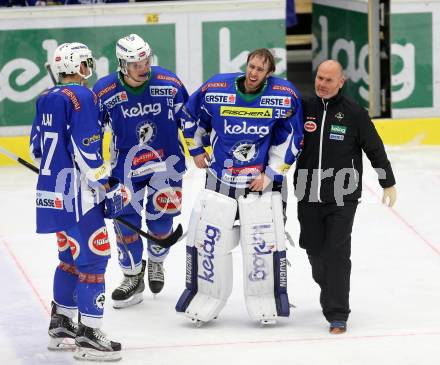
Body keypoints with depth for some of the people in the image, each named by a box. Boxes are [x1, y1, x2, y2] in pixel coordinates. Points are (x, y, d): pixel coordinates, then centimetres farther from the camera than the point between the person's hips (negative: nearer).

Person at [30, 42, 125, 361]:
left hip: (52, 192, 9)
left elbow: (37, 149, 19)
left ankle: (60, 326, 26)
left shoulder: (46, 99, 12)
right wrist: (106, 186, -14)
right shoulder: (82, 97, -14)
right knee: (93, 257, -6)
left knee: (70, 255, 20)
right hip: (76, 194, -9)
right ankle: (89, 336, -8)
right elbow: (86, 150, -20)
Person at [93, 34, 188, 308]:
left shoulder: (169, 84, -14)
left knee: (160, 217, 5)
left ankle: (157, 263, 34)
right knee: (126, 218, -1)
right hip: (126, 162, 0)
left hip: (166, 159, 0)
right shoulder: (104, 91, -16)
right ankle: (133, 277, 16)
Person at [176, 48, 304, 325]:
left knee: (265, 242, -6)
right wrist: (197, 150, 13)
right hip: (220, 177, 2)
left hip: (262, 180, -2)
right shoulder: (215, 89, -9)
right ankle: (204, 301, 17)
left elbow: (290, 138, -4)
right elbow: (192, 115, 11)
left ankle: (268, 302, 10)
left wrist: (271, 173, -7)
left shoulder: (285, 96, -13)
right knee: (206, 239, 2)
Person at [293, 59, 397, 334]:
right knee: (314, 250, 13)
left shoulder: (354, 113, -4)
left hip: (342, 198, -3)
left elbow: (375, 149, 2)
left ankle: (337, 314, -7)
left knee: (337, 254, -9)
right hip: (308, 196, 4)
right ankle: (330, 291, 40)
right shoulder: (304, 108, 3)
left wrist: (388, 184, 5)